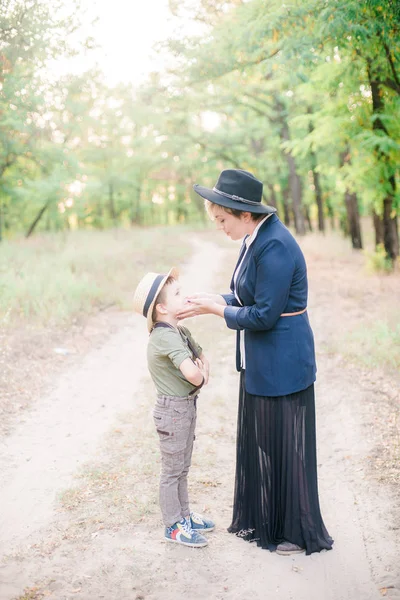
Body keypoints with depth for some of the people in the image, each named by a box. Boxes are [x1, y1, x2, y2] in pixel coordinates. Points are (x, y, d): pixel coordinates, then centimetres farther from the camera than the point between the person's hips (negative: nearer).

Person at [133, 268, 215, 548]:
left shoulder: (180, 332, 6)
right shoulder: (166, 336, -25)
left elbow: (203, 359, 14)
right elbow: (191, 373, -36)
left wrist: (202, 371, -9)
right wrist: (200, 377, -13)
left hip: (187, 406, 9)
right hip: (173, 410, -9)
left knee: (182, 468, 21)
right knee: (172, 471, 5)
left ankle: (184, 515, 35)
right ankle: (173, 526, 18)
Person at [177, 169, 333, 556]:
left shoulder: (275, 247, -25)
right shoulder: (255, 238, 5)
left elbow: (263, 315, -24)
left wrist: (215, 309, -12)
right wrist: (212, 300, 1)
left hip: (282, 366, -10)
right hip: (259, 363, 10)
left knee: (285, 445, 5)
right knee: (257, 442, 19)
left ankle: (299, 533, 23)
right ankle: (261, 521, 36)